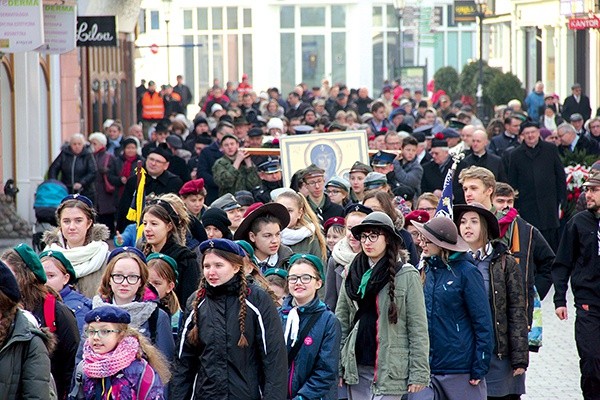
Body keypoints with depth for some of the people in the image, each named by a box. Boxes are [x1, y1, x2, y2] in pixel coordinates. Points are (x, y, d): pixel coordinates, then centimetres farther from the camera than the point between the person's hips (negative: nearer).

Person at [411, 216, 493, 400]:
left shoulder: (465, 272, -8)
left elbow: (483, 321, -8)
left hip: (461, 371, -6)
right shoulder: (424, 271, 8)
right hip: (429, 368, 6)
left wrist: (480, 368, -11)